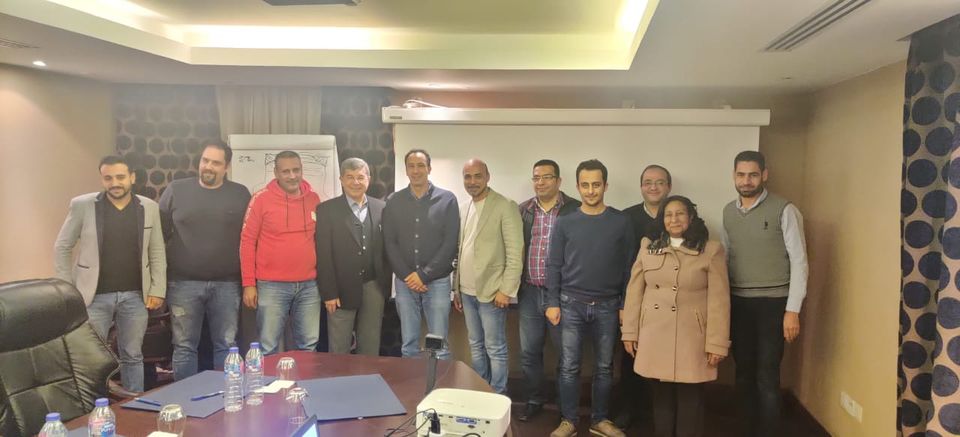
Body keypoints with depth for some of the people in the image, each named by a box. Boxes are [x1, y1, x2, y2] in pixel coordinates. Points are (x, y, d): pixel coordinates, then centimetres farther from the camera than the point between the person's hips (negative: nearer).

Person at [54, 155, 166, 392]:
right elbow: (62, 248, 2)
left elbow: (157, 252, 6)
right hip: (94, 295, -1)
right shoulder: (82, 205, -4)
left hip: (135, 296, 2)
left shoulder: (149, 207, 2)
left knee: (133, 356, 11)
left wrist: (158, 290, 0)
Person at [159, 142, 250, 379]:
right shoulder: (176, 190, 2)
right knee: (184, 346, 8)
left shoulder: (241, 194, 4)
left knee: (227, 345, 8)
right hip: (184, 283, 0)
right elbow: (160, 233, 5)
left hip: (227, 284, 1)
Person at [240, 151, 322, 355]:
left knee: (309, 346, 10)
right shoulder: (261, 199, -4)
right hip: (272, 285, -3)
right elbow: (247, 241, -2)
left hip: (309, 285, 3)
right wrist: (249, 283, -5)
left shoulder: (314, 199, 7)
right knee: (268, 348, 3)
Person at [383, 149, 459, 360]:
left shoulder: (447, 199, -1)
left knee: (439, 345, 0)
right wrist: (406, 276, -7)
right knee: (409, 344, 9)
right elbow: (389, 243, 3)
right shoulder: (394, 201, 6)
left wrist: (424, 275, -10)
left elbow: (450, 243, -6)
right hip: (405, 282, 2)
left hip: (437, 281, -2)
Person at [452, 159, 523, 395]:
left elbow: (515, 253, -13)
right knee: (476, 346, 16)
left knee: (495, 349, 1)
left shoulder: (505, 207, -10)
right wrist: (456, 288, 12)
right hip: (467, 291, 7)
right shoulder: (463, 208, 11)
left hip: (491, 291, -7)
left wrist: (506, 289, -16)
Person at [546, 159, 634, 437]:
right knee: (569, 366, 3)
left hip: (607, 306, 0)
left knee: (604, 366, 10)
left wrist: (625, 305, 0)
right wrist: (552, 303, -3)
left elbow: (628, 266, 2)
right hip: (571, 304, 0)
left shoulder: (621, 222, 0)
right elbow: (554, 265, 2)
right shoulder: (565, 222, 0)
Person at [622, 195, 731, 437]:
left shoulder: (711, 250, -3)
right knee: (662, 396, 11)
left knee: (690, 399, 4)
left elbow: (719, 300, -6)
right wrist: (630, 332, 4)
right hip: (654, 337, 3)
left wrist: (717, 344, -9)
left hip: (691, 339, -2)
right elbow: (634, 292, 7)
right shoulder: (648, 248, 6)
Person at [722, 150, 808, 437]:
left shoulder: (784, 210, -7)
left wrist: (792, 310, -12)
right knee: (744, 374, 12)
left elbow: (799, 262, -8)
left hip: (772, 303, -5)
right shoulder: (728, 212, 8)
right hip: (737, 303, 5)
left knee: (766, 377, -4)